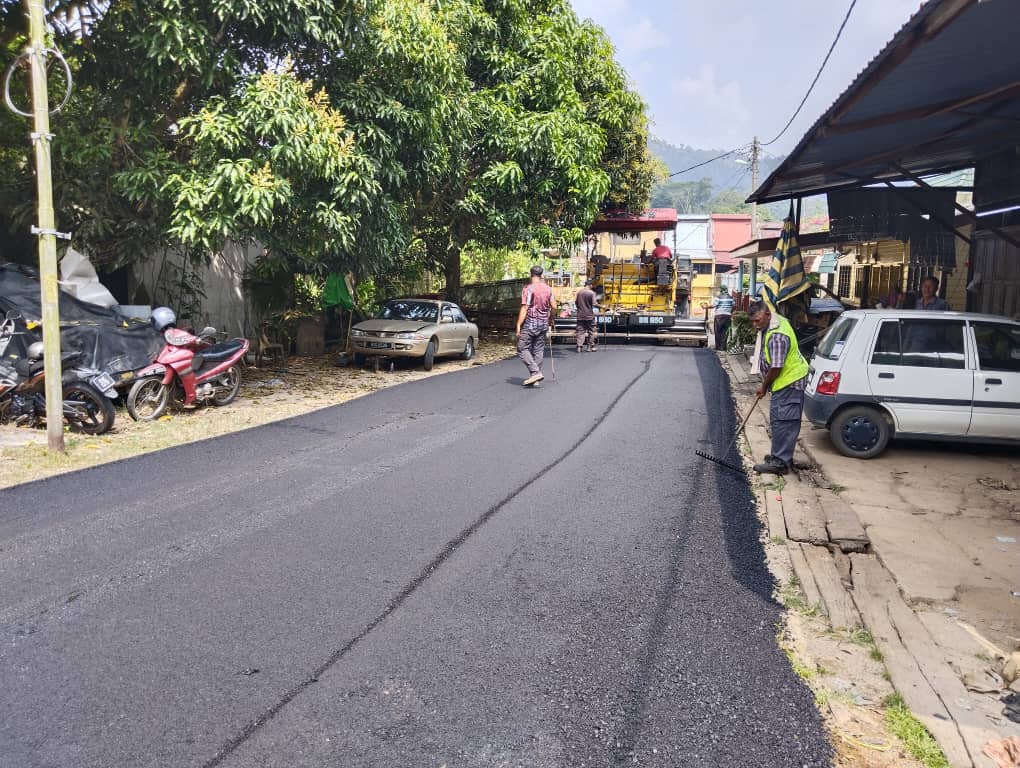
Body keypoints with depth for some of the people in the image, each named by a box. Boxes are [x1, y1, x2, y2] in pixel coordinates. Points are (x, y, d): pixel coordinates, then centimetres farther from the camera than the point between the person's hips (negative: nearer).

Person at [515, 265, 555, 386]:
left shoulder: (529, 289, -11)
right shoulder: (548, 289, 7)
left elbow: (524, 309, -16)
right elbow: (554, 307, 10)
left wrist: (518, 325, -14)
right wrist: (548, 318, 27)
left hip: (530, 324, -6)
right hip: (543, 324, 6)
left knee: (522, 349, -1)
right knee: (538, 351, 10)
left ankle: (535, 372, -14)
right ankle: (535, 378, 12)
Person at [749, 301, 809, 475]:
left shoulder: (776, 336, -28)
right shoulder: (777, 320, 8)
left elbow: (776, 367, -25)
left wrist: (764, 386, -9)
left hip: (789, 383, -11)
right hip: (787, 381, 11)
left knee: (782, 422, -9)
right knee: (779, 421, 16)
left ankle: (780, 463, -6)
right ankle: (782, 455, 26)